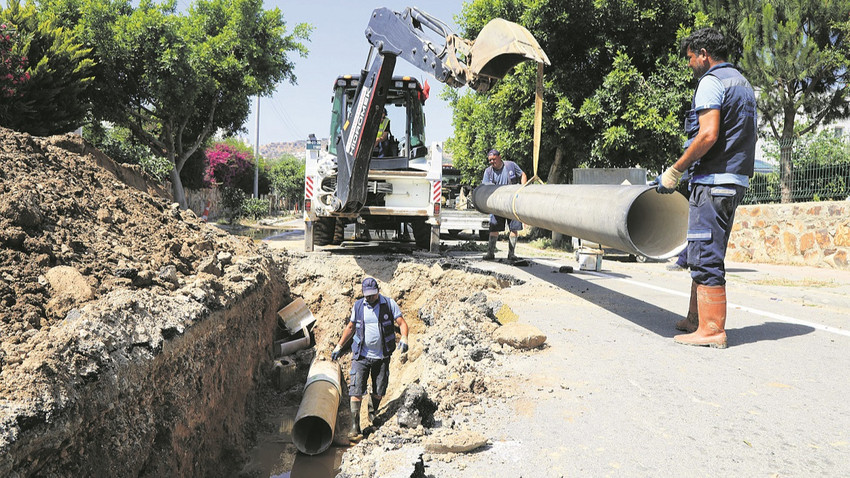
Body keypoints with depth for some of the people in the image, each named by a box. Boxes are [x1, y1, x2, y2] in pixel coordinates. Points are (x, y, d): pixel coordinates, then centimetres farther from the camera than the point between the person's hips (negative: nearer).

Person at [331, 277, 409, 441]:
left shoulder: (389, 304, -4)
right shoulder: (358, 306, 3)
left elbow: (402, 323, -6)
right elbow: (350, 327, 15)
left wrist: (404, 338, -25)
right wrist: (338, 347, 15)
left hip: (382, 357, 0)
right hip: (361, 355, 0)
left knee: (379, 391, 10)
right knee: (356, 391, -9)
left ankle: (373, 414, 40)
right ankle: (355, 427, -4)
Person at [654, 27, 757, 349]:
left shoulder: (711, 82, -8)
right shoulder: (743, 84, 22)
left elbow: (708, 135, -21)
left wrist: (674, 171, -15)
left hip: (713, 181, -10)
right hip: (737, 180, 10)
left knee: (705, 255, -7)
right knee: (706, 254, 15)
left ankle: (711, 329, -5)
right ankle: (696, 319, 22)